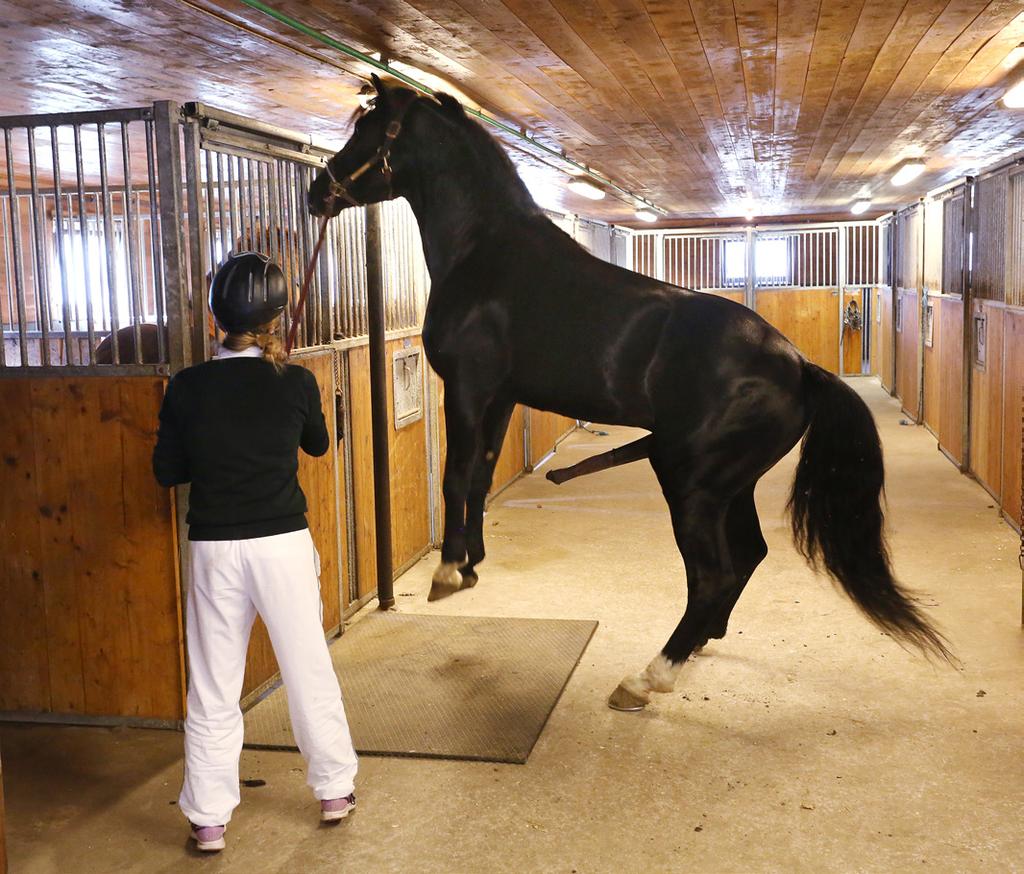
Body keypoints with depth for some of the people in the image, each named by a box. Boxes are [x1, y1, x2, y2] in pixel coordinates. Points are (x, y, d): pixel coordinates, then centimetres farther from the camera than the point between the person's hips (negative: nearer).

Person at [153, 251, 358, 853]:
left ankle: (209, 819, 18)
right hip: (284, 545, 0)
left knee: (213, 687, 10)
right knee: (309, 669, 14)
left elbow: (168, 470, 2)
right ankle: (335, 790, 28)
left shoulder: (187, 387, -6)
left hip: (214, 550, 0)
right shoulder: (296, 382, -7)